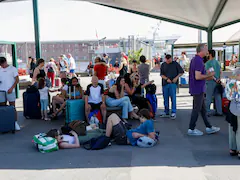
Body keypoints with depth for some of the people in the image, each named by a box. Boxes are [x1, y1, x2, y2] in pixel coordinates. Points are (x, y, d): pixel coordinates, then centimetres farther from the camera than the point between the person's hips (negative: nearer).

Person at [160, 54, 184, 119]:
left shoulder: (175, 64, 3)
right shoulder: (163, 65, 10)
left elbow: (181, 72, 5)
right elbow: (161, 74, 6)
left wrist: (176, 78, -8)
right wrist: (167, 79, -10)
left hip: (173, 83, -3)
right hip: (165, 83, 3)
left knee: (173, 98, -7)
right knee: (165, 98, 7)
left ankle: (173, 113, -3)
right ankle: (166, 112, 18)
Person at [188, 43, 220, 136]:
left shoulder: (195, 59, 12)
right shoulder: (199, 61, -20)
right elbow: (198, 77, -26)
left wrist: (207, 77, 18)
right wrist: (209, 75, -13)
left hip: (197, 89, 10)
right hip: (198, 89, -10)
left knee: (203, 108, 15)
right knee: (197, 109, 0)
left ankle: (209, 127, 25)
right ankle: (191, 129, 9)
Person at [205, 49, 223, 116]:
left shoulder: (208, 63, -12)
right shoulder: (217, 62, 12)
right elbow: (220, 72, 9)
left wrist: (215, 80, -12)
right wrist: (219, 79, 0)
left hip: (210, 82, -7)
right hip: (217, 82, 7)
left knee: (208, 98, 1)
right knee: (218, 97, 10)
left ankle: (207, 112, 6)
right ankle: (219, 112, 14)